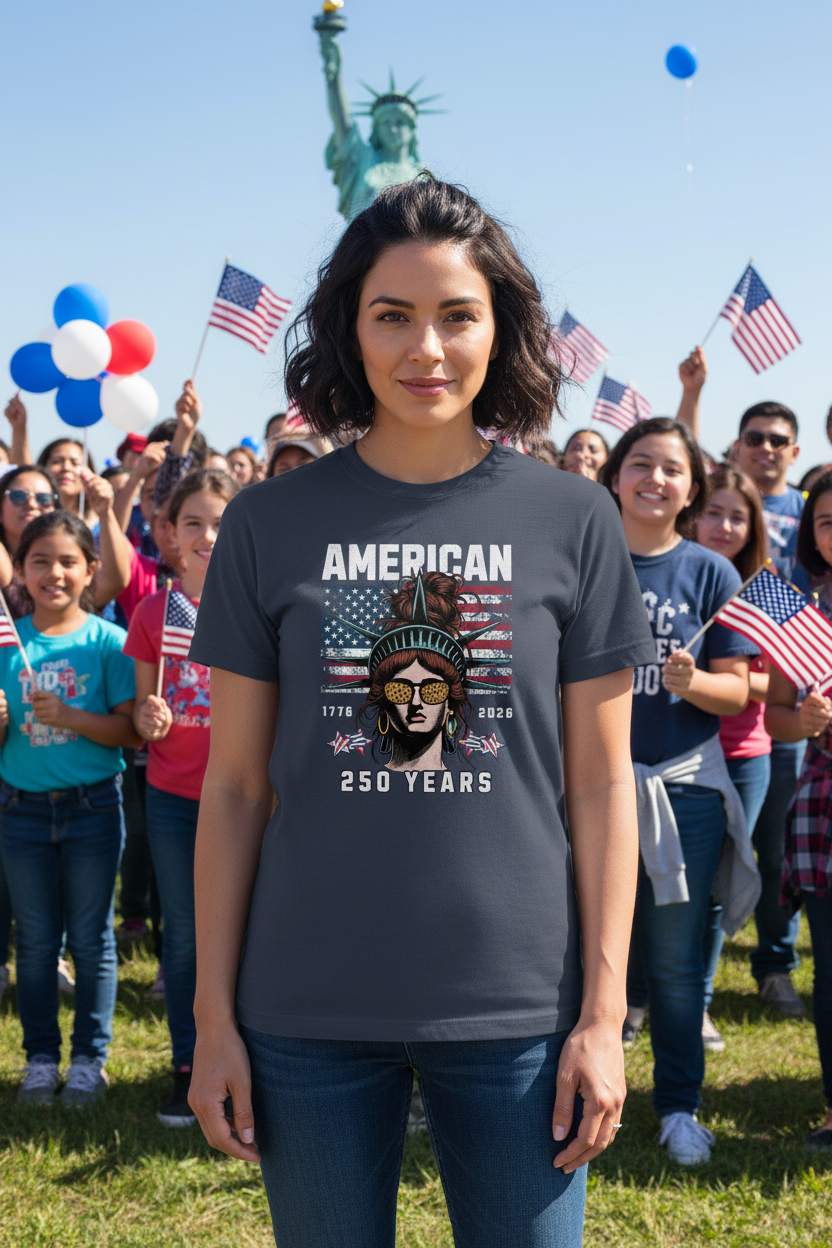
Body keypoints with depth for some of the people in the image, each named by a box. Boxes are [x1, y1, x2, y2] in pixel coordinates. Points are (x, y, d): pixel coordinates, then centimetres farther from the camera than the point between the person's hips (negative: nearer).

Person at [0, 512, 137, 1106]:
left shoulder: (106, 640, -6)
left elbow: (128, 730, -9)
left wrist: (70, 717, -23)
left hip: (92, 805, -2)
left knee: (91, 939, 7)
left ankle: (90, 1058, 20)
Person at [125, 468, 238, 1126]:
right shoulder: (154, 611, 3)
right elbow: (143, 712, 9)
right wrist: (150, 719, -13)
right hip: (172, 797, 2)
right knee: (183, 936, 10)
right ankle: (188, 1070, 23)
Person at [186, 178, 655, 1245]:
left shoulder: (572, 521, 0)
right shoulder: (271, 524, 1)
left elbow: (600, 783, 1)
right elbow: (233, 786, 3)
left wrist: (604, 1012, -2)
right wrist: (214, 1014, 1)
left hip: (518, 1005, 0)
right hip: (308, 1009, 1)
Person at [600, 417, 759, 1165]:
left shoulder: (711, 574, 1)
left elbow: (736, 689, -1)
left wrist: (692, 681, -20)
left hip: (684, 784, 0)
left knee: (674, 956, 5)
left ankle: (680, 1105, 22)